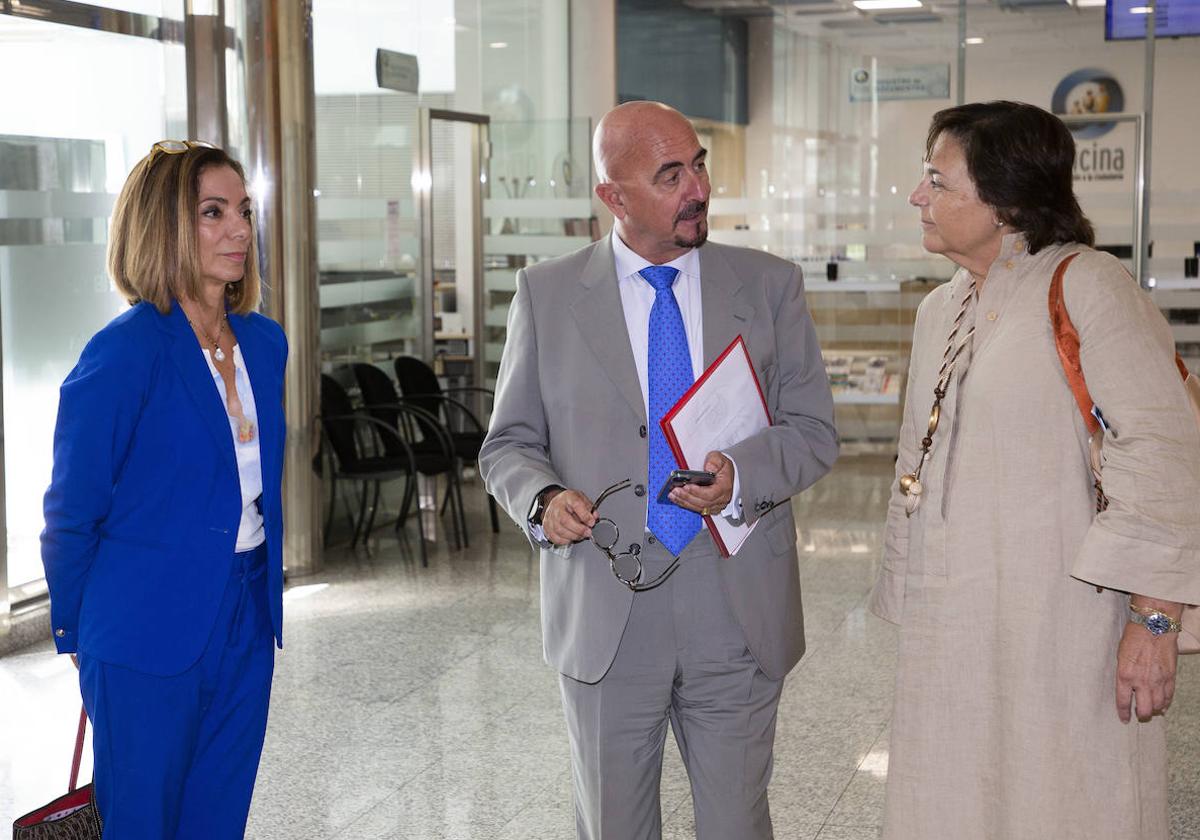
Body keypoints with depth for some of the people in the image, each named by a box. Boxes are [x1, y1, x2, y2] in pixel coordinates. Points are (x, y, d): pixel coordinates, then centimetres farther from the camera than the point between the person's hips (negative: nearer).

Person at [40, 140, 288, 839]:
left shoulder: (264, 342, 5)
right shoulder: (124, 353, -16)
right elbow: (71, 513, -8)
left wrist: (263, 603, 14)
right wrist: (77, 635, 1)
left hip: (246, 624, 6)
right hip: (152, 640, -6)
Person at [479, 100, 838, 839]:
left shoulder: (771, 285, 3)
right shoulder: (547, 294, 1)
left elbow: (814, 431, 2)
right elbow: (509, 442, 6)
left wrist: (741, 473, -18)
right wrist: (543, 499, -16)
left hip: (738, 618, 1)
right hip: (603, 619, 0)